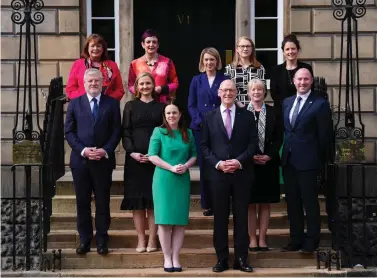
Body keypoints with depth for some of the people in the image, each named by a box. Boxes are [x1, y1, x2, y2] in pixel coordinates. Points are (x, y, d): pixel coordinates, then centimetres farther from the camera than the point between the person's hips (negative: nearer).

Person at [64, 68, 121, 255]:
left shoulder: (112, 103, 5)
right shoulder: (75, 103, 7)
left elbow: (116, 131, 1)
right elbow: (68, 131, 2)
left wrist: (105, 151, -13)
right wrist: (83, 150, -11)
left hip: (104, 160, -1)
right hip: (80, 160, 1)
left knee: (103, 201, 5)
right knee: (82, 202, 6)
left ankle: (101, 239, 15)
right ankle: (85, 239, 16)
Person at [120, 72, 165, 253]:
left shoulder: (161, 107, 9)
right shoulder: (130, 106, 9)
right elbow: (125, 132, 4)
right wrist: (132, 152, -11)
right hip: (135, 157, 0)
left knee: (153, 199, 0)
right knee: (137, 199, 0)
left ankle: (152, 239, 5)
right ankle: (141, 239, 6)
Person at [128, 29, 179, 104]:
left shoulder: (167, 62, 5)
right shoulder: (135, 64, 7)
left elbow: (175, 83, 9)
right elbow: (131, 85, 12)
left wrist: (162, 89, -10)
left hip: (163, 104, 0)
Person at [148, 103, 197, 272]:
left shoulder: (188, 133, 10)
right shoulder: (159, 131, 0)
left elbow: (194, 155, 12)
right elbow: (152, 155, -6)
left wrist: (186, 166, -8)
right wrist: (171, 167, -14)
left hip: (182, 180, 3)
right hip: (163, 179, -3)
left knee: (180, 220, 2)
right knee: (165, 220, -2)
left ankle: (175, 257, 8)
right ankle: (167, 258, 5)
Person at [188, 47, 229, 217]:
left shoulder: (224, 80, 4)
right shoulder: (196, 80, 10)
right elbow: (191, 105, 6)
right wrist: (200, 121, -9)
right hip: (200, 128, 2)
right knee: (204, 165, 2)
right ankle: (207, 204, 10)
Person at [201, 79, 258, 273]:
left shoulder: (247, 116, 7)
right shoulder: (209, 117, 8)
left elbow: (253, 143, 2)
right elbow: (204, 146, 4)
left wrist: (239, 161, -12)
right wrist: (217, 163, -10)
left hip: (242, 173, 0)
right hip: (217, 173, 0)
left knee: (241, 217, 4)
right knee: (220, 218, 5)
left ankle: (241, 258, 11)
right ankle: (221, 258, 12)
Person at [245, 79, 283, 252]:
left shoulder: (273, 112, 5)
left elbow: (279, 138, 5)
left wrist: (269, 156, -7)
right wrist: (250, 157, -10)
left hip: (268, 163, 2)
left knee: (265, 203, 6)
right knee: (250, 203, 2)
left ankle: (262, 239, 12)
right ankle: (252, 240, 9)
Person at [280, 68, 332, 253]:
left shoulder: (320, 104, -7)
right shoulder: (287, 102, 12)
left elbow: (325, 134, -7)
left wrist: (317, 157, -5)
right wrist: (287, 150, 8)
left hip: (307, 161, -6)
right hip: (288, 160, 6)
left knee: (310, 202, 2)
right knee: (292, 202, 12)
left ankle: (311, 241, 13)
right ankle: (296, 239, 21)